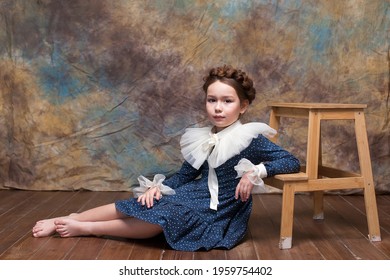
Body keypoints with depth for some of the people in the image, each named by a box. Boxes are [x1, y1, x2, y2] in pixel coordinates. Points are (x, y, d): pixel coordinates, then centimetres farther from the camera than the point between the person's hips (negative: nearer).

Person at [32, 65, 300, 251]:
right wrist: (157, 186, -6)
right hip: (195, 196, 6)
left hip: (218, 212, -6)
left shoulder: (251, 139, -15)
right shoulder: (202, 139, 3)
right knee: (146, 203, -8)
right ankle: (65, 220, 1)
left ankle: (83, 228, -11)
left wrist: (256, 172, -30)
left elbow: (292, 162, -18)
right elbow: (185, 175, 10)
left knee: (160, 219, -25)